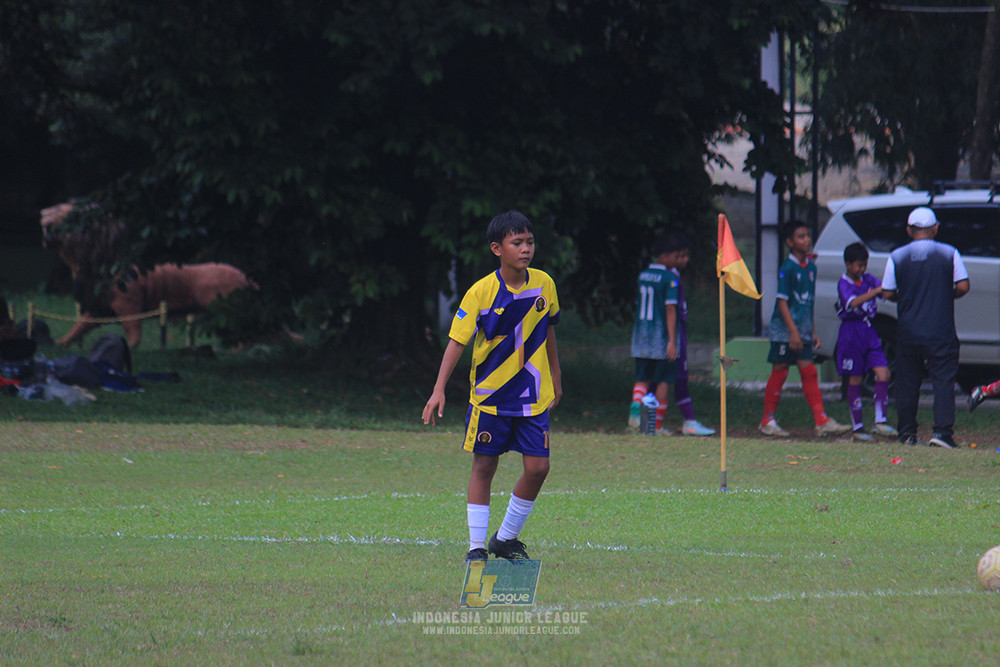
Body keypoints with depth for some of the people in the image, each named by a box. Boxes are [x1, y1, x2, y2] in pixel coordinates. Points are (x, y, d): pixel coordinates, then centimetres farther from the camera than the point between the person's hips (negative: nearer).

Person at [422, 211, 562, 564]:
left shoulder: (544, 284, -3)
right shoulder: (481, 292, -15)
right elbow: (457, 340, -16)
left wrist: (555, 378, 19)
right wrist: (439, 390, -25)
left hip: (533, 395, 3)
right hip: (489, 394, -3)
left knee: (537, 467, -3)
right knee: (484, 467, 2)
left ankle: (506, 538, 16)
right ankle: (476, 546, 10)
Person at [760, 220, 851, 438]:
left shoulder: (810, 267, 11)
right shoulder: (787, 268, -12)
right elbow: (782, 301, -15)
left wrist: (812, 331, 18)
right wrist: (793, 331, -20)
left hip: (802, 332, 7)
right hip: (784, 330, -7)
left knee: (809, 373, 2)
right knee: (779, 373, 0)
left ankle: (822, 421, -2)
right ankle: (768, 421, 9)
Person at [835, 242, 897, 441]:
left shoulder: (867, 279, 10)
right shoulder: (844, 284, -9)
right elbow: (853, 303, -28)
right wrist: (876, 291, -37)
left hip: (869, 331, 5)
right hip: (851, 333, -5)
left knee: (883, 374, -7)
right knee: (855, 380, 1)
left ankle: (880, 422, -4)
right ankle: (858, 427, 7)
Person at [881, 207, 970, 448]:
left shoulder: (897, 257, -1)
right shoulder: (949, 254, -3)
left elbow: (888, 293, 1)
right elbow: (963, 287, -5)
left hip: (908, 333, 2)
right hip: (941, 332, -2)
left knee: (907, 383, 11)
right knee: (943, 381, -1)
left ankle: (907, 434, 14)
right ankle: (942, 431, -13)